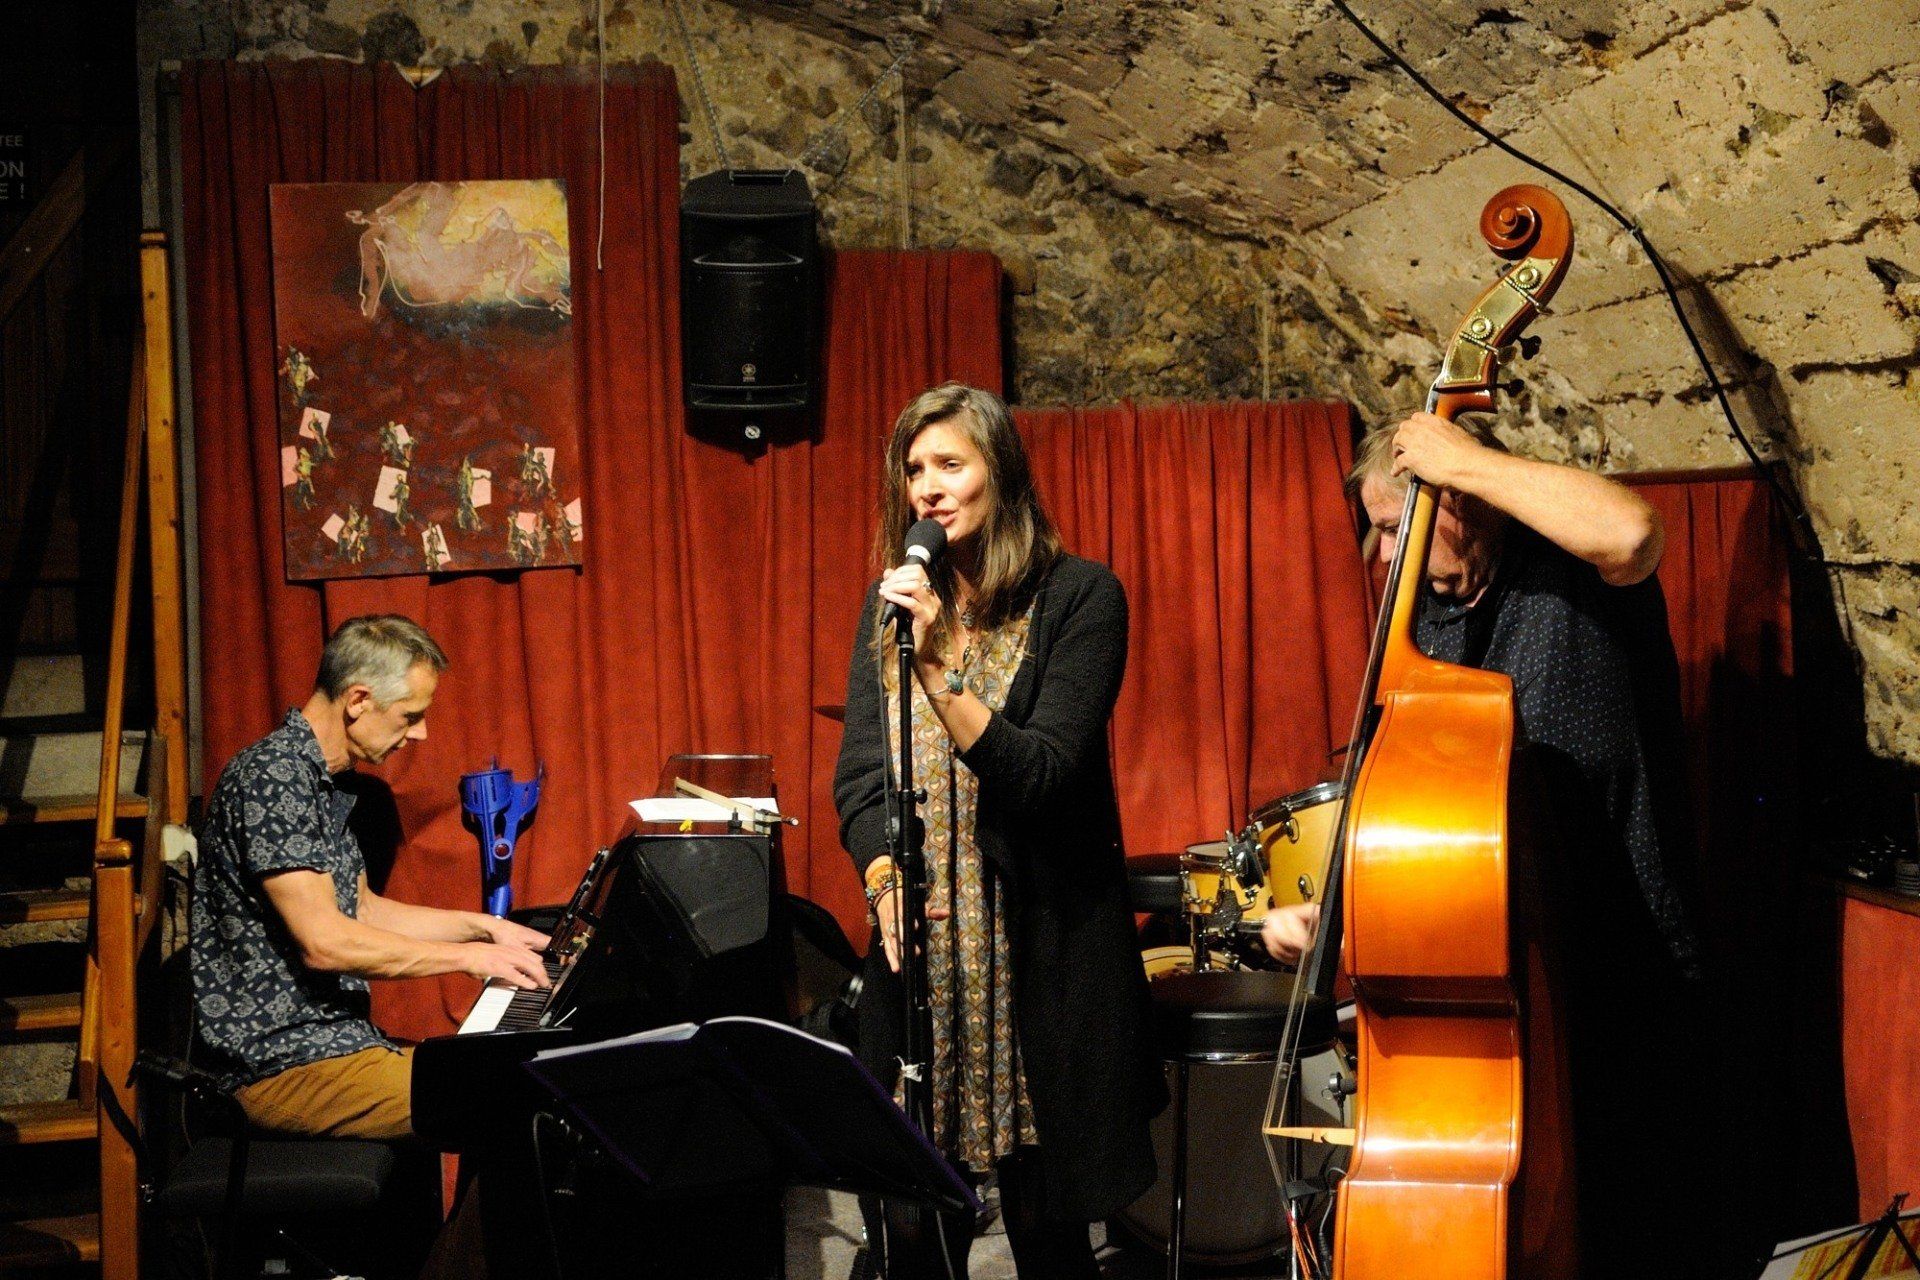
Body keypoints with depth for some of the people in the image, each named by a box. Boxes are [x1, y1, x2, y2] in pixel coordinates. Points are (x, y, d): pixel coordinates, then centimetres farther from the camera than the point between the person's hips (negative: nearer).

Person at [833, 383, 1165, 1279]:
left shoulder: (1079, 596, -4)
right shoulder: (892, 603, 11)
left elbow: (1044, 775, -13)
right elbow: (857, 778, 5)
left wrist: (939, 665, -21)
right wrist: (884, 877, -14)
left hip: (1042, 952, -3)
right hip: (920, 945, 4)